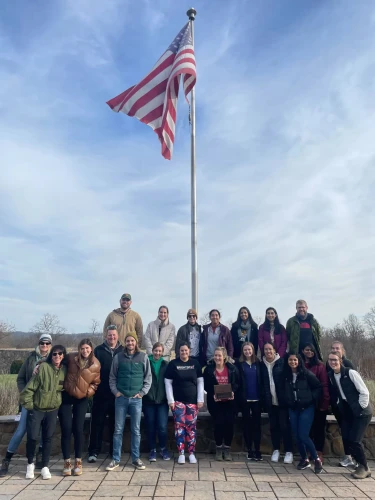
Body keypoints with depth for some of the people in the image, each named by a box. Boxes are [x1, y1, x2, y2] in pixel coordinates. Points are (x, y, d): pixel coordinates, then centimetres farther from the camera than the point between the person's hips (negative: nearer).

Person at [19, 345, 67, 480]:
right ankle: (30, 464, 23)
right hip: (36, 409, -3)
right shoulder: (43, 367, -16)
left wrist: (59, 402, 10)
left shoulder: (65, 370, -2)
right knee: (32, 437, -1)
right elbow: (30, 387, -12)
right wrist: (28, 404, -10)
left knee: (48, 438, 6)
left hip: (53, 410, 3)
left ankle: (45, 467, 20)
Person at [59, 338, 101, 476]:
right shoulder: (71, 357, -9)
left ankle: (78, 462, 15)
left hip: (82, 399, 0)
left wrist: (89, 391, -8)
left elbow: (96, 383, 8)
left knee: (78, 430, 0)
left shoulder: (96, 365, -6)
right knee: (66, 429, -2)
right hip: (65, 397, 0)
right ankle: (67, 462, 10)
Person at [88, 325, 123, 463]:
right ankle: (94, 451, 14)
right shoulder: (98, 350, 1)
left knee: (115, 423, 11)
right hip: (101, 393, -1)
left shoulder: (123, 351, 4)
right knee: (97, 422, 3)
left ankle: (115, 451, 23)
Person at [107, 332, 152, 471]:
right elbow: (112, 377, 6)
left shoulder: (143, 357, 1)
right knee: (118, 430, 6)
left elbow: (148, 377, 3)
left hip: (136, 399, 0)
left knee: (136, 430, 8)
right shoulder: (118, 357, 2)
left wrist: (142, 392, -4)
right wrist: (115, 391, -4)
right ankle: (115, 459, 17)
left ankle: (136, 458, 20)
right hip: (121, 398, 0)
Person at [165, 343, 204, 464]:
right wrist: (170, 400, -7)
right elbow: (168, 383, -2)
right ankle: (181, 453, 10)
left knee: (191, 426, 3)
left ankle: (192, 453, 13)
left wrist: (200, 399, -1)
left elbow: (200, 382, 4)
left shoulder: (195, 363, 3)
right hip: (178, 401, -1)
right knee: (179, 425, -1)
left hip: (192, 400, 1)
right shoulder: (173, 363, -2)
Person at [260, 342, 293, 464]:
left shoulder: (282, 362, -7)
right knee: (273, 426, 11)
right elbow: (262, 383, 7)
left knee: (284, 426, 0)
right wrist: (264, 399, 2)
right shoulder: (262, 364, 3)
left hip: (282, 400, -3)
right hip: (270, 401, 3)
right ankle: (276, 450, 24)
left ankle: (289, 451, 12)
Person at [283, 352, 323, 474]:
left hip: (306, 408, -4)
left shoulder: (307, 374, -10)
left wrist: (312, 399, -9)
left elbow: (318, 387, -4)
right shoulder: (285, 376, 1)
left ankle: (317, 459, 8)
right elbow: (284, 391, 15)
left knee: (303, 435, -10)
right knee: (297, 436, 8)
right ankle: (304, 459, 26)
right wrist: (287, 401, 5)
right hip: (293, 409, 4)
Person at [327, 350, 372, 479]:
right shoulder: (331, 375, 0)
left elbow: (364, 392, -15)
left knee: (354, 440, -11)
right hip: (347, 412, 6)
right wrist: (339, 406, 6)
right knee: (346, 439, -1)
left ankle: (365, 468, 11)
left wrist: (360, 408, -13)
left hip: (361, 412, -6)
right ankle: (361, 464, 21)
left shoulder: (351, 373, -19)